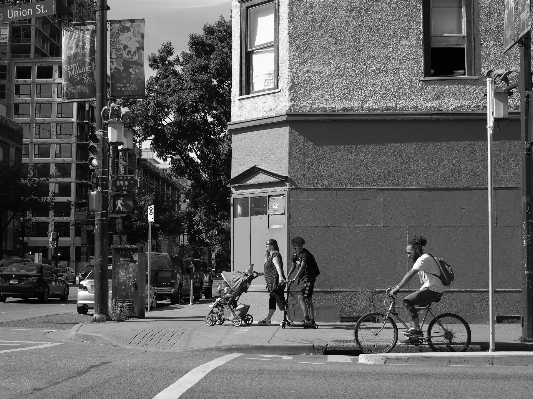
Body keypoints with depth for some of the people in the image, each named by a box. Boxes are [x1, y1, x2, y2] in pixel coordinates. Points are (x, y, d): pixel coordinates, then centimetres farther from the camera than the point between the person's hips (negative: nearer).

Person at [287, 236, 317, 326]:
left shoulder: (305, 254, -18)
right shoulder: (295, 254, 9)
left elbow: (302, 267, -27)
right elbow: (293, 266, 21)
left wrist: (295, 278, -33)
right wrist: (287, 276, 13)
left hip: (309, 279, -9)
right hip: (303, 279, 9)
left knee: (301, 297, -19)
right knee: (308, 300, 11)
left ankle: (306, 318, -18)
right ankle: (312, 320, 17)